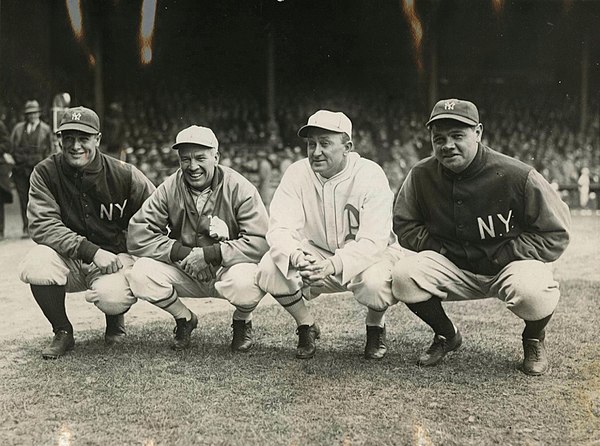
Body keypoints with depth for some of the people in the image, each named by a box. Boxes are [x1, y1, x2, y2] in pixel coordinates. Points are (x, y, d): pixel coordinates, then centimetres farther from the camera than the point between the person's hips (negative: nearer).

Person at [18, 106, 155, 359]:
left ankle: (115, 320, 11)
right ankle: (62, 333, -1)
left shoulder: (124, 175, -8)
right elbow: (42, 225, -17)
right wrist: (91, 251, -28)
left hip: (115, 257, -1)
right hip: (69, 260, 2)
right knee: (35, 266, -30)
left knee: (111, 297, -33)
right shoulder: (45, 173, -7)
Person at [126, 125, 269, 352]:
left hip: (227, 269, -3)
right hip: (185, 273, 3)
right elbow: (137, 235, -10)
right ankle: (184, 319, 9)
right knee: (140, 274, -22)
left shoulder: (239, 188, -15)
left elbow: (260, 242, -23)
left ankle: (242, 321, 4)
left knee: (248, 283, -36)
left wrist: (208, 254, -26)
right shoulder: (169, 189, -7)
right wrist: (182, 253, -21)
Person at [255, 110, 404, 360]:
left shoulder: (370, 175, -20)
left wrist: (332, 265, -45)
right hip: (317, 252, 3)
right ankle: (306, 327, 3)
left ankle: (375, 326, 2)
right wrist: (295, 256, -43)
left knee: (375, 283, -37)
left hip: (368, 255, -3)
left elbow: (373, 241, -28)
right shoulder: (297, 174, -11)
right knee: (270, 268, -24)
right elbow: (280, 228, -19)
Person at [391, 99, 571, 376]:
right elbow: (404, 225, 7)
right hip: (453, 268, 4)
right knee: (404, 276, -23)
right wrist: (442, 251, -7)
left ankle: (534, 338, 4)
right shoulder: (421, 176, -7)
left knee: (533, 294, -37)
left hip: (508, 265, -3)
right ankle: (446, 335, 9)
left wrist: (497, 257, -15)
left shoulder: (518, 176, -18)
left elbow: (555, 235, -11)